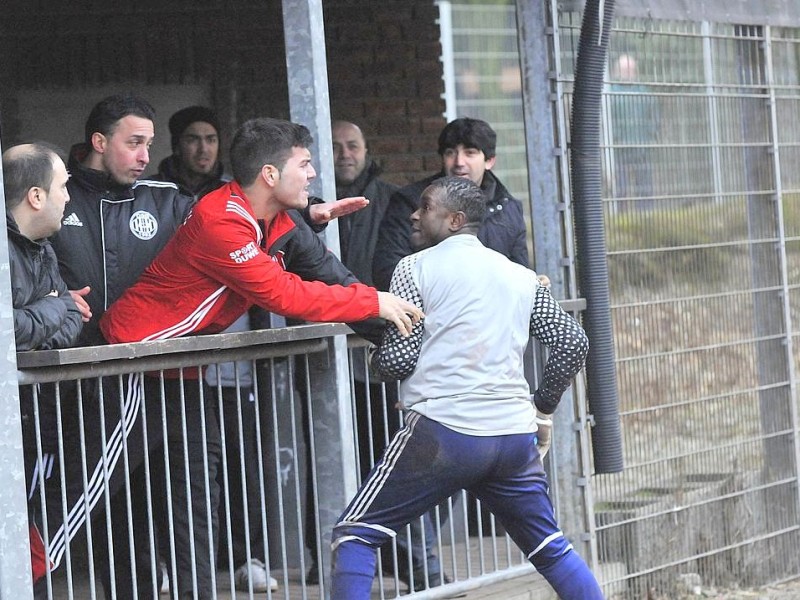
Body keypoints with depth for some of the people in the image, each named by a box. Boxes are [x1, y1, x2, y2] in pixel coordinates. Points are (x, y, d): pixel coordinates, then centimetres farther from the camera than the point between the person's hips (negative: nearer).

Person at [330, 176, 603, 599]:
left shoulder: (416, 267, 2)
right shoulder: (520, 276, 16)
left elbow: (398, 360, -4)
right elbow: (573, 342, 12)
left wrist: (375, 357, 19)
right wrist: (543, 408, 23)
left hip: (443, 432, -5)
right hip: (515, 435, 5)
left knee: (354, 536, 4)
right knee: (551, 549, 20)